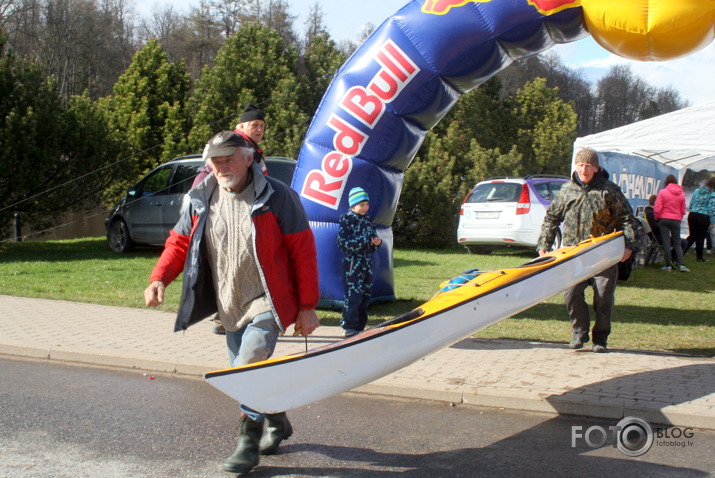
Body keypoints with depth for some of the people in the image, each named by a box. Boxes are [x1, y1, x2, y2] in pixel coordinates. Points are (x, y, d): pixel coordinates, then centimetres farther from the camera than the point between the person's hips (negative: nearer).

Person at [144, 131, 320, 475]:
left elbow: (303, 251, -10)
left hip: (267, 303, -6)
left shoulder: (277, 197, -12)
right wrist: (159, 278, -12)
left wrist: (307, 307, -10)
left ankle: (248, 442, -1)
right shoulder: (201, 200, 2)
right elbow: (179, 242, 8)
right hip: (230, 307, 6)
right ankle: (277, 423, 39)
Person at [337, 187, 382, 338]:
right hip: (352, 263, -7)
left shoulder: (367, 220, 13)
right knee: (353, 296, -8)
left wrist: (377, 242, -4)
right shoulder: (346, 219, -7)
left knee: (365, 296, 8)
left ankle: (360, 327, 17)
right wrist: (365, 241, -18)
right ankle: (349, 327, 0)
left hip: (366, 262, 7)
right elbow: (343, 243, -15)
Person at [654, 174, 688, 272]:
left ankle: (668, 265, 5)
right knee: (677, 243, 9)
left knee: (666, 243, 2)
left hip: (664, 220, -2)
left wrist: (657, 218, 8)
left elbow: (657, 209, -9)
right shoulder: (681, 194, 3)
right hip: (676, 220, 2)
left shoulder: (662, 192, -8)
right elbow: (683, 211, 8)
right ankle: (681, 265, -1)